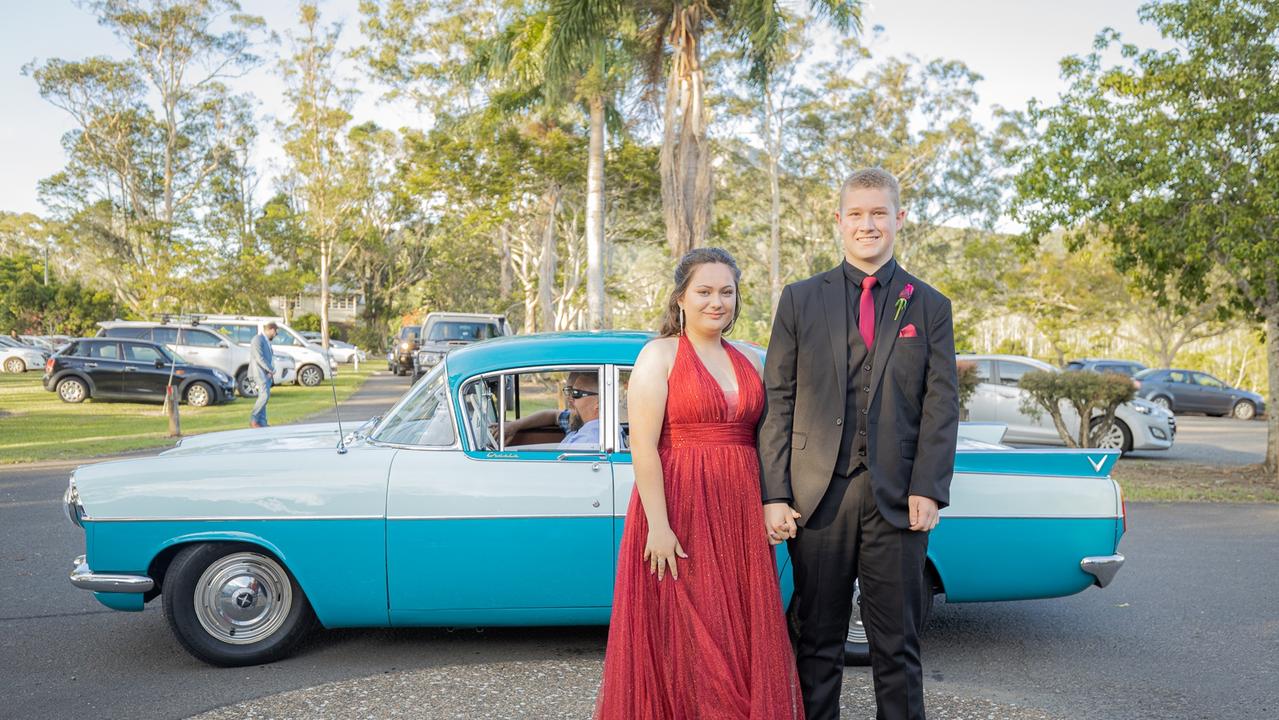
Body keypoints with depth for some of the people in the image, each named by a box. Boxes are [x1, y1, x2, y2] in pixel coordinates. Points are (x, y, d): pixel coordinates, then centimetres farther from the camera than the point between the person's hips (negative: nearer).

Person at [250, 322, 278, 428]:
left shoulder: (267, 341, 18)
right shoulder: (258, 339, -12)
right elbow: (259, 358, -19)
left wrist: (271, 370, 2)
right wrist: (271, 370, -14)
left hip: (267, 373, 9)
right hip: (259, 372, -9)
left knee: (264, 396, 7)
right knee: (265, 395, -17)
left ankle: (262, 423, 8)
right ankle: (253, 419, -11)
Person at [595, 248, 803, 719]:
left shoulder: (746, 362, 13)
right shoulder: (659, 355, -5)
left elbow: (759, 438, 16)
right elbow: (642, 446, -12)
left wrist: (769, 508, 6)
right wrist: (657, 526, -18)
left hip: (740, 515, 5)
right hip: (679, 510, -5)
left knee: (744, 637, 11)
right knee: (686, 639, 3)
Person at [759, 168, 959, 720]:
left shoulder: (929, 306, 7)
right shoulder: (800, 299, 6)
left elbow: (941, 404, 3)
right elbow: (777, 401, 2)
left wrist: (928, 489, -8)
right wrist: (774, 494, -5)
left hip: (897, 499, 0)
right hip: (818, 495, 0)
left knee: (897, 643, 9)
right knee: (818, 639, 10)